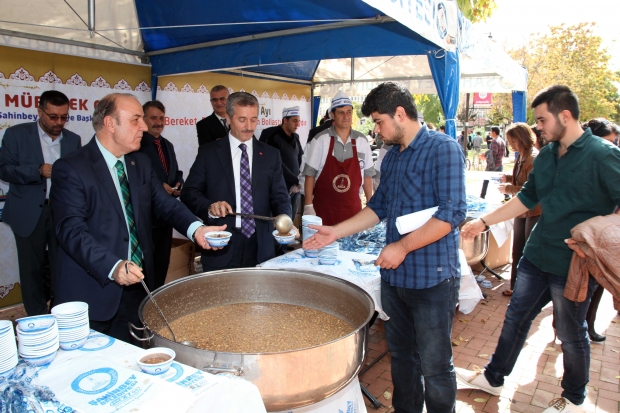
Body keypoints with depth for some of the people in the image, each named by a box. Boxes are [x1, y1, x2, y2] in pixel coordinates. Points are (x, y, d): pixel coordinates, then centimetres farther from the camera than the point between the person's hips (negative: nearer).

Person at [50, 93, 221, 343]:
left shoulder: (141, 163, 10)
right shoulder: (70, 169, -11)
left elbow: (165, 204, 4)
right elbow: (71, 230, -20)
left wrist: (195, 228, -16)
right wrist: (113, 267, -34)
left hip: (138, 285, 6)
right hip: (93, 292, -5)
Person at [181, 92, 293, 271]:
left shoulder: (271, 154, 7)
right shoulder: (208, 152, 3)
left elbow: (279, 196, 2)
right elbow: (188, 192, 1)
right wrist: (209, 207, -19)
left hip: (261, 249, 2)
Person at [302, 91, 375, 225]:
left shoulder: (361, 140, 2)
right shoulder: (321, 140, -7)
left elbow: (367, 175, 9)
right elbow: (310, 174, -5)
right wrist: (308, 206, -9)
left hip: (353, 207, 3)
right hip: (323, 207, -2)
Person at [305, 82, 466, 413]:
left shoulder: (443, 149, -12)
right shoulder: (391, 157, 12)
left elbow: (452, 213, -20)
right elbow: (378, 207, 17)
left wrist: (402, 247, -19)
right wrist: (335, 233, 10)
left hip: (432, 278, -7)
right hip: (394, 275, 7)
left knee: (434, 366, 6)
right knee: (401, 355, 20)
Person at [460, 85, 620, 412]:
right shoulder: (546, 155, 6)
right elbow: (527, 197, 13)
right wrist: (483, 221, 8)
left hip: (573, 263, -6)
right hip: (538, 254, 7)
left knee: (571, 333, 12)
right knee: (515, 317, 15)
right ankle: (493, 378, 33)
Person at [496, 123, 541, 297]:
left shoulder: (534, 158, -18)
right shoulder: (521, 157, 9)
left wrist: (508, 189, -18)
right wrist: (509, 178, 5)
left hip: (533, 211, -9)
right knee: (518, 251, 15)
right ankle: (516, 286, 27)